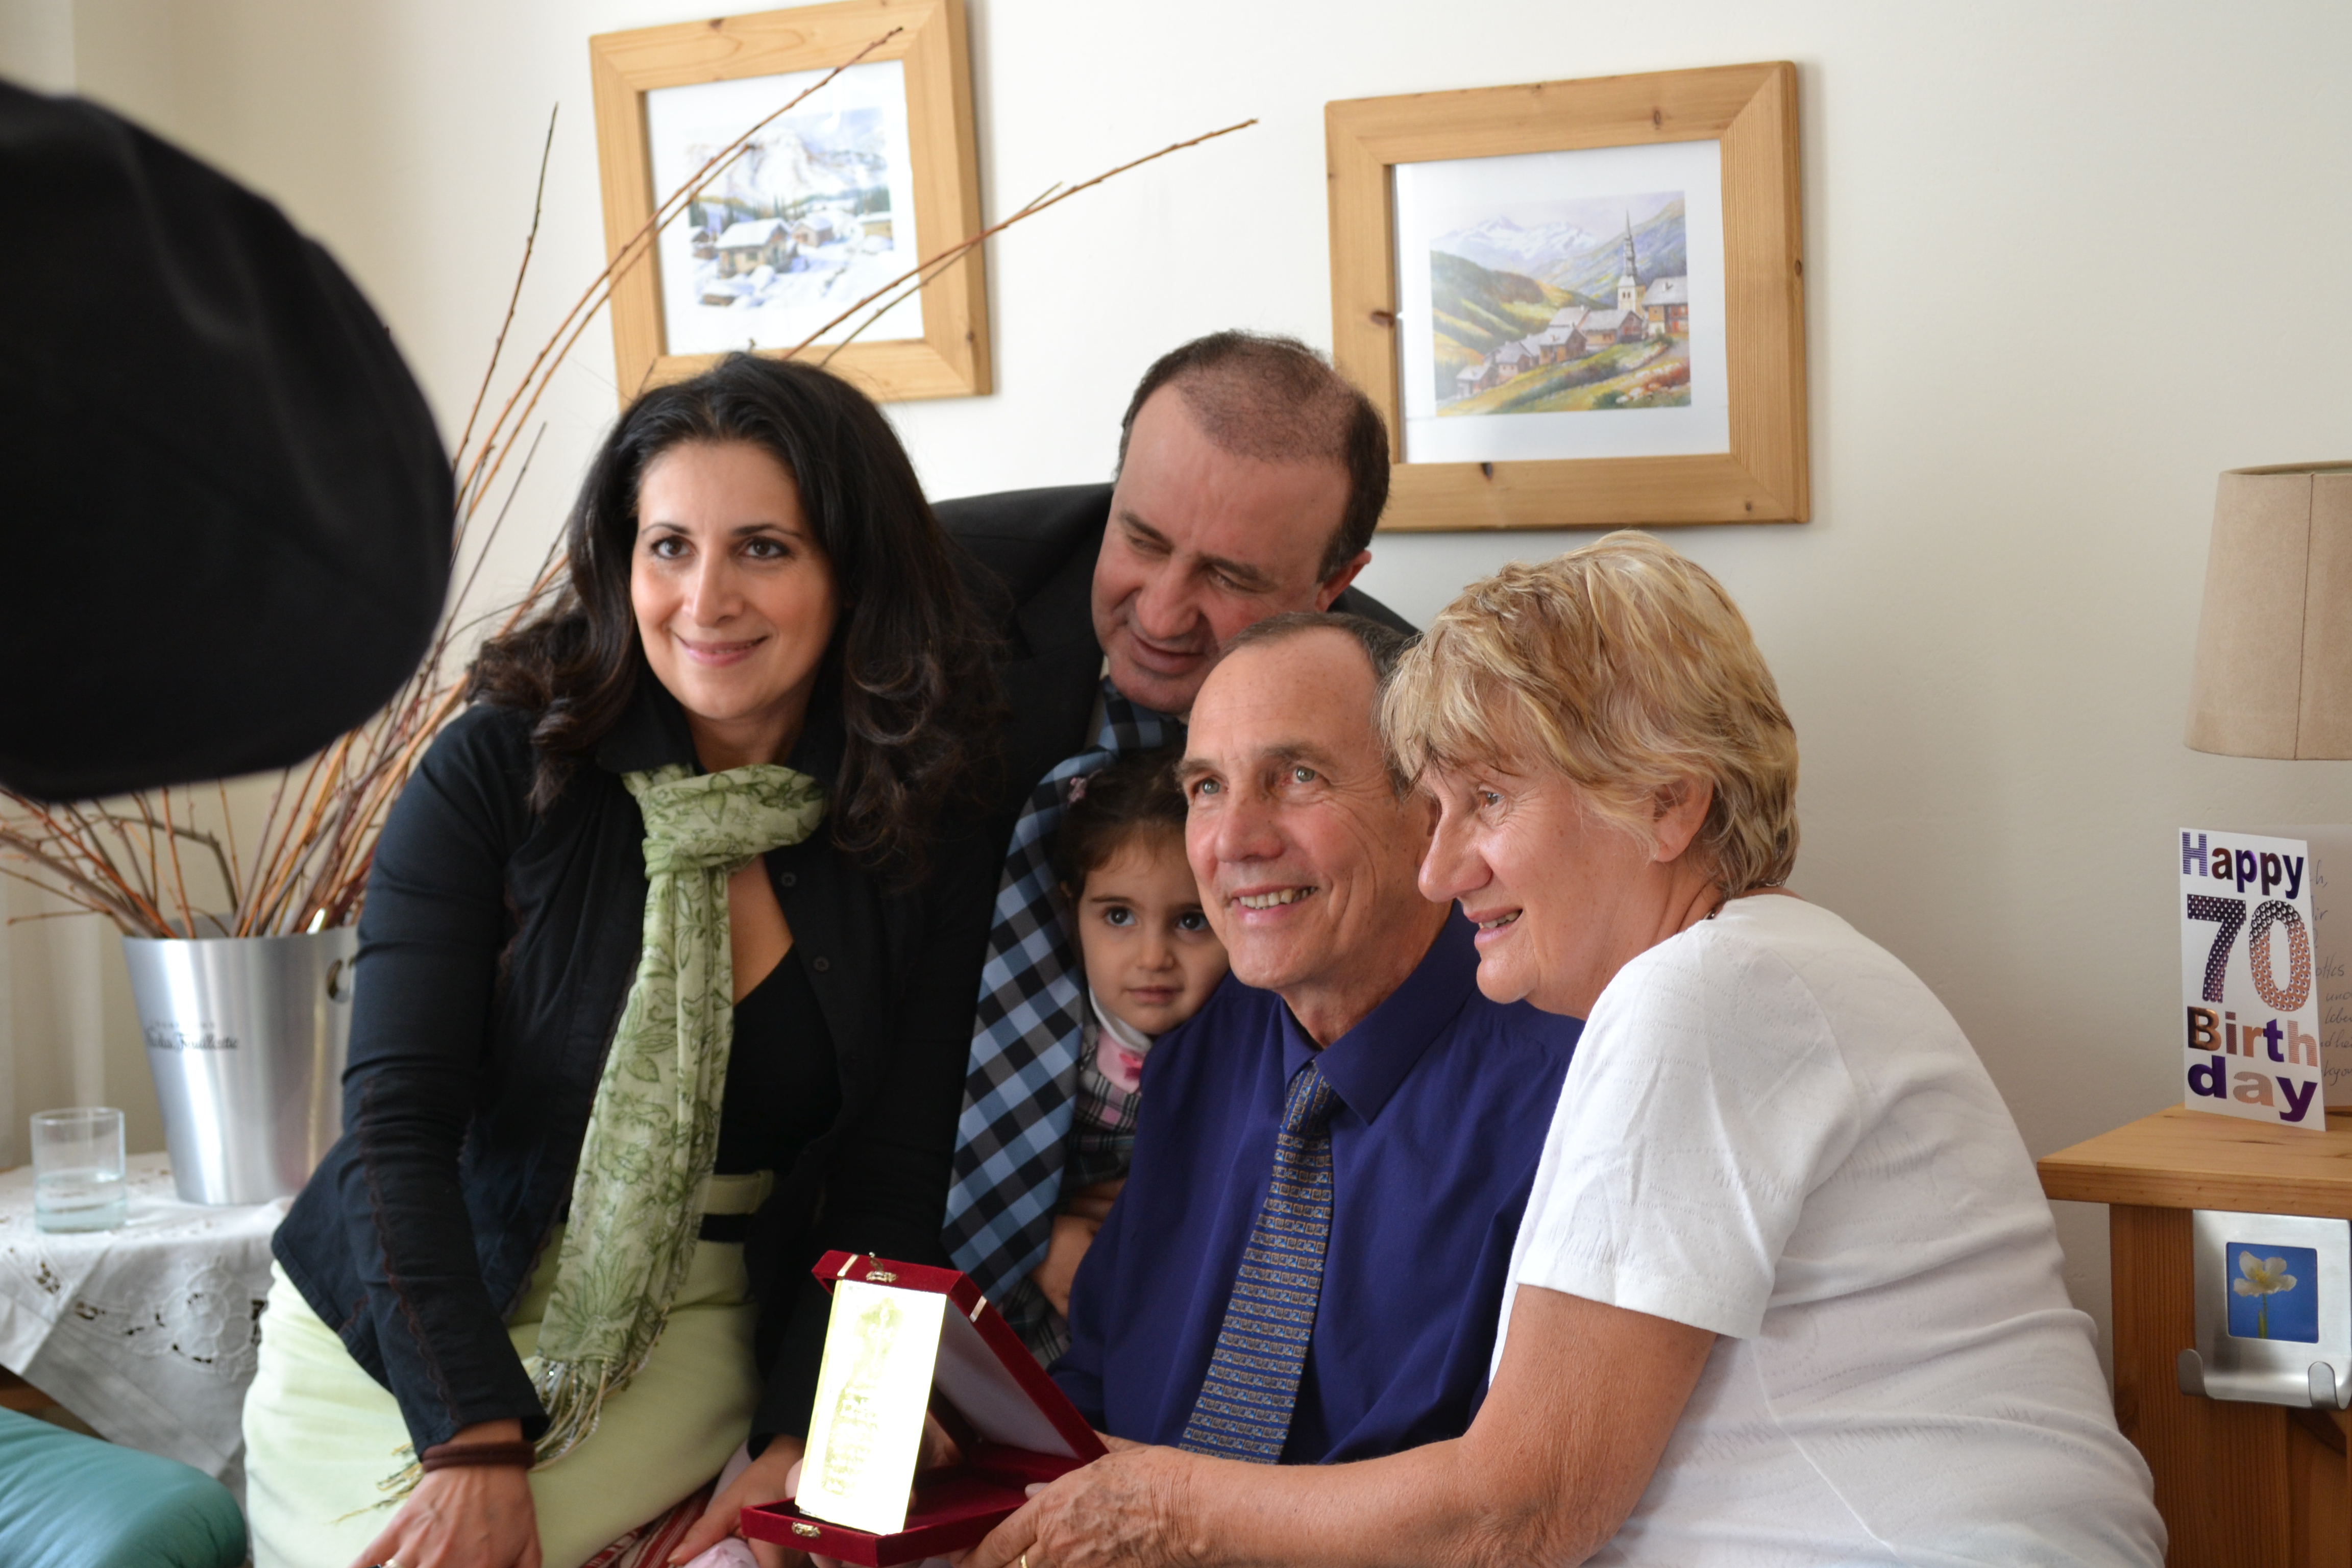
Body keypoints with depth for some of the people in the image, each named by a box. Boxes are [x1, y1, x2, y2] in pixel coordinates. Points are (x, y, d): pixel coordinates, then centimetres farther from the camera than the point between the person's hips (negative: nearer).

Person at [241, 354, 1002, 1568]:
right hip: (395, 1323, 0)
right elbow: (398, 1121, -13)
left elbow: (888, 1190, -1)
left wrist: (799, 1448, -15)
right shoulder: (501, 772, -9)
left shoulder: (932, 851, -2)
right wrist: (475, 1443, -22)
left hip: (693, 1327, 1)